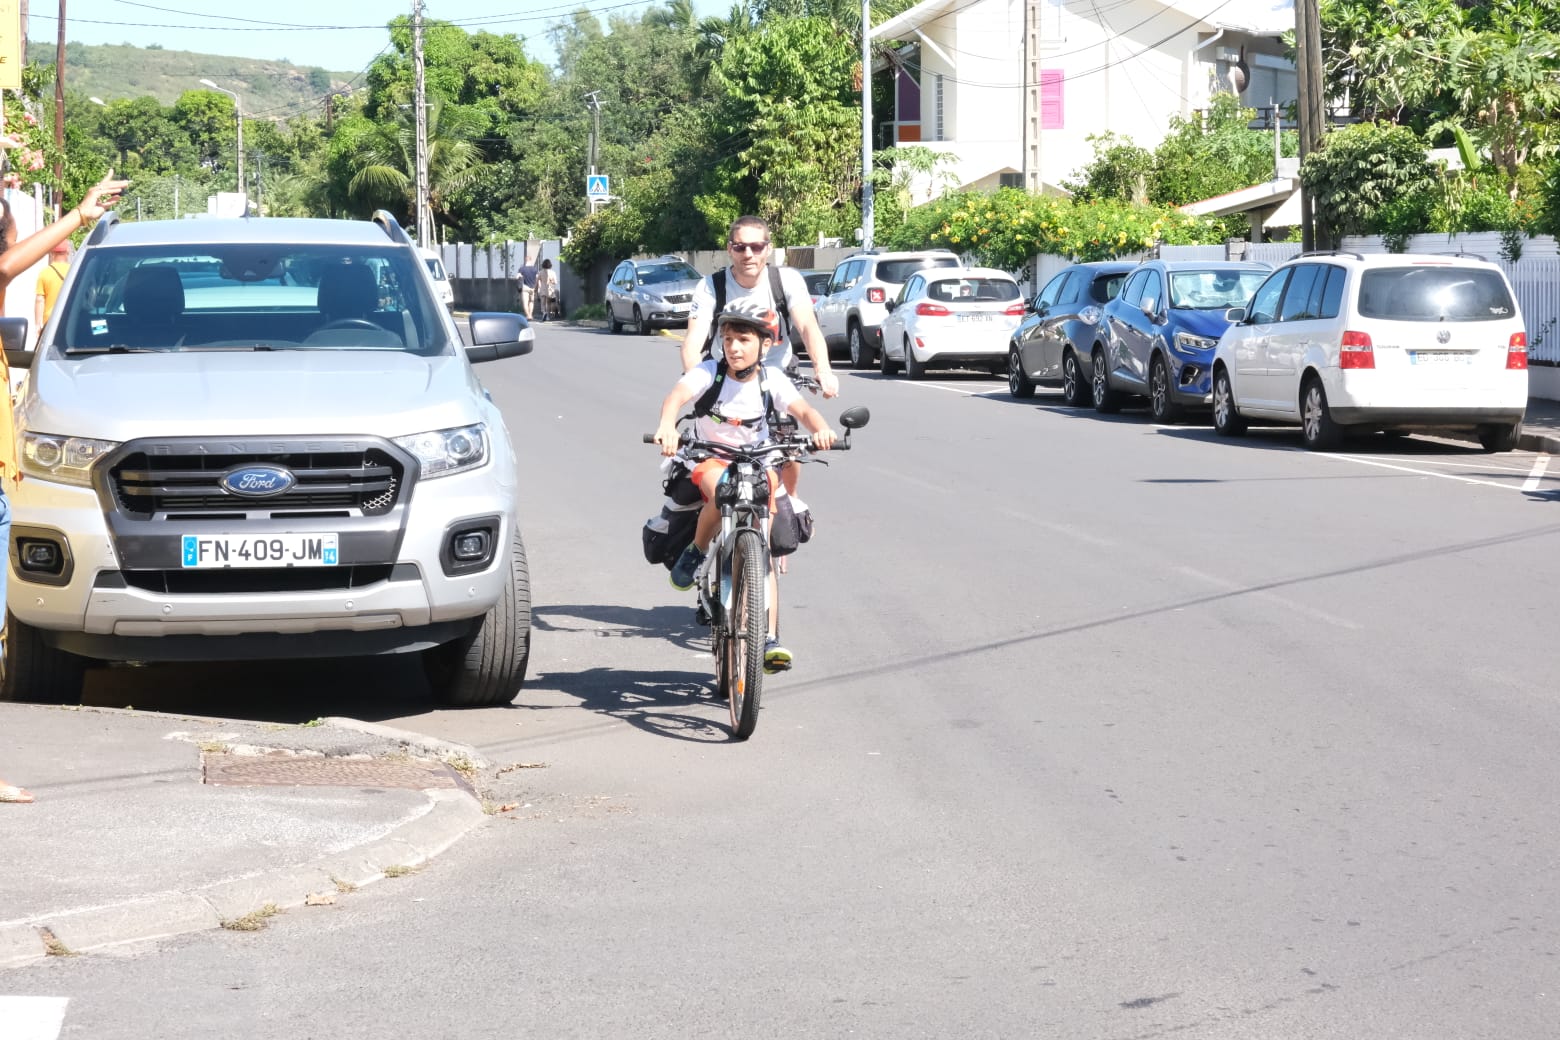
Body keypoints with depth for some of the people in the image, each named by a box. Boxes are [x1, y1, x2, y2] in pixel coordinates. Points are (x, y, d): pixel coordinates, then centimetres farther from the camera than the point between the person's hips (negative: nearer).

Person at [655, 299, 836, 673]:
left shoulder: (771, 379, -8)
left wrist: (821, 429, -42)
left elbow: (803, 409, -18)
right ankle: (696, 552, -8)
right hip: (710, 461, -2)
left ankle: (770, 638, -5)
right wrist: (667, 426, -54)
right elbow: (677, 395, -31)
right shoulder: (708, 372, -14)